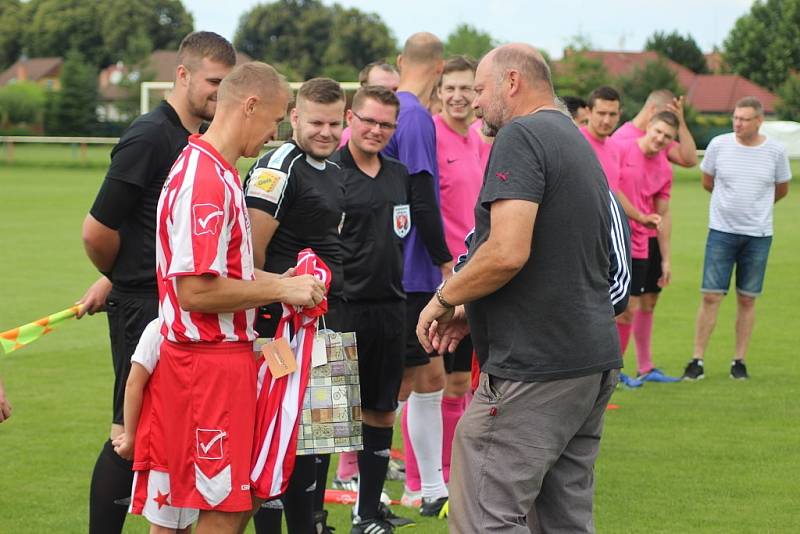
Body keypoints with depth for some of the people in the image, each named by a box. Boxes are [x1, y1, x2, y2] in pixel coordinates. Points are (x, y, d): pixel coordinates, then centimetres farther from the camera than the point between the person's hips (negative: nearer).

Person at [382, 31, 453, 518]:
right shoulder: (416, 118, -15)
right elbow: (421, 199, -19)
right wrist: (444, 259, -9)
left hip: (395, 270, 9)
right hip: (411, 272, -9)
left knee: (429, 374, 14)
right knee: (399, 383, -3)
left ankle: (434, 491, 21)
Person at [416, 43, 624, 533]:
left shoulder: (521, 137, -11)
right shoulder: (580, 144, 19)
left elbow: (508, 252, -23)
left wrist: (444, 300, -7)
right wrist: (471, 312, 22)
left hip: (535, 366, -10)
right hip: (595, 358, 10)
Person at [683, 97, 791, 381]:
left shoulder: (775, 151, -2)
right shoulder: (719, 145, -3)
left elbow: (781, 189, 14)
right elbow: (707, 182, 12)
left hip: (758, 235, 1)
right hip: (721, 231, -1)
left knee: (747, 300, 6)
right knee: (711, 296, -4)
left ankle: (739, 361, 14)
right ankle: (697, 361, 1)